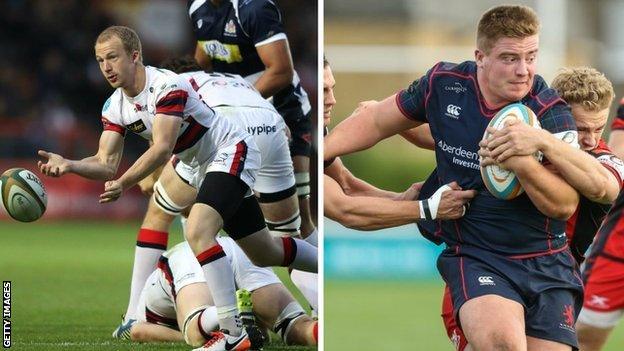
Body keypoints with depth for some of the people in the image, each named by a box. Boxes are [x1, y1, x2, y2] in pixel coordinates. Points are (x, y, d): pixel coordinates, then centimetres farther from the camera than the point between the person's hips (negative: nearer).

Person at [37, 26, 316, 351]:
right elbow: (106, 163, -6)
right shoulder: (115, 107, -1)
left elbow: (162, 149, -36)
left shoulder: (167, 86, -26)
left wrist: (123, 183, -45)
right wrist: (68, 165, -25)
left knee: (198, 231, -24)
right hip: (197, 162, 10)